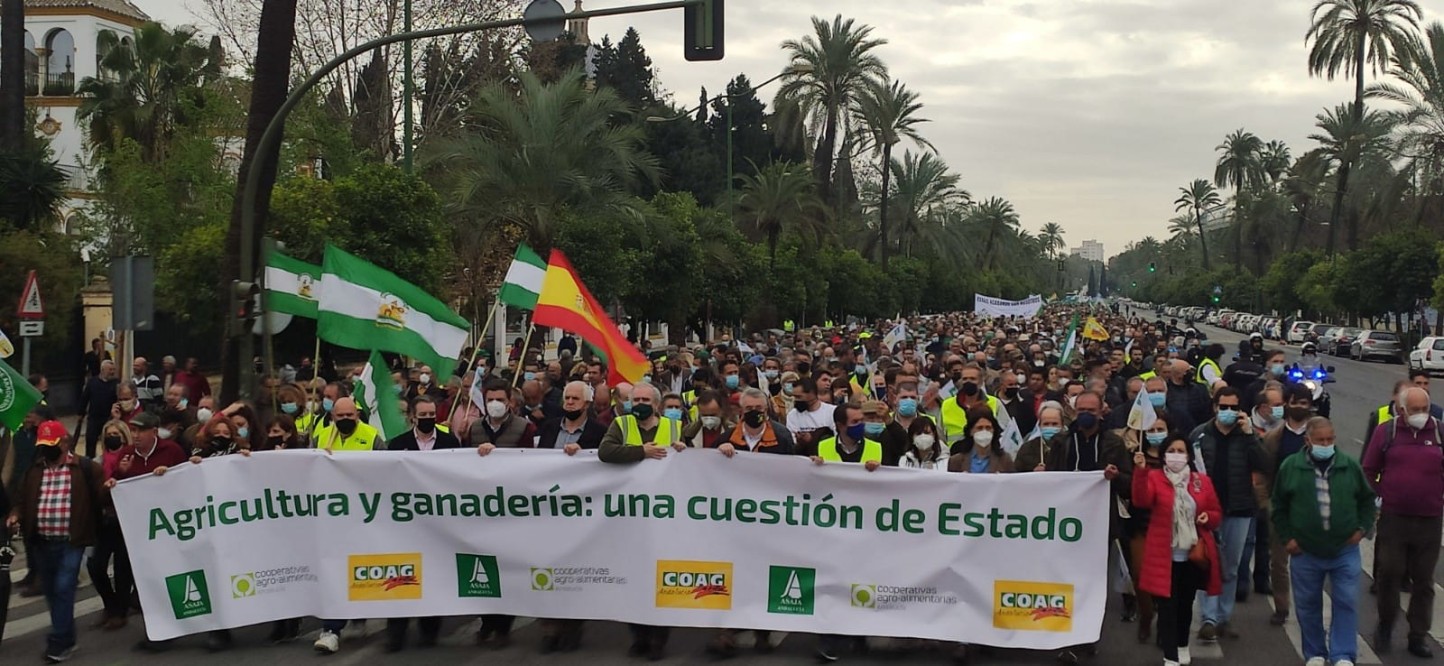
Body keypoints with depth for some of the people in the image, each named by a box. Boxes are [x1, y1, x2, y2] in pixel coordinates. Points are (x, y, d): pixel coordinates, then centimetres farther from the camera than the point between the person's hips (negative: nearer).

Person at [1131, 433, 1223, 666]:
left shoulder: (1202, 481, 6)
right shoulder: (1154, 477, -4)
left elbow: (1217, 513, 13)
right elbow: (1141, 501, -23)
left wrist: (1208, 517, -11)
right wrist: (1140, 471, -35)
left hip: (1193, 555, 3)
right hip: (1165, 556, -3)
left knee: (1186, 604, 18)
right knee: (1167, 606, -6)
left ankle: (1182, 647, 37)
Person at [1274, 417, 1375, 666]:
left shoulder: (1350, 466, -1)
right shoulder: (1290, 467, -4)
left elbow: (1367, 500, 12)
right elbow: (1279, 506, 4)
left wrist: (1362, 528, 2)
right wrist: (1286, 537, -2)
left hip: (1345, 550, 0)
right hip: (1305, 552, 0)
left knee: (1346, 603, -1)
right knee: (1308, 605, 9)